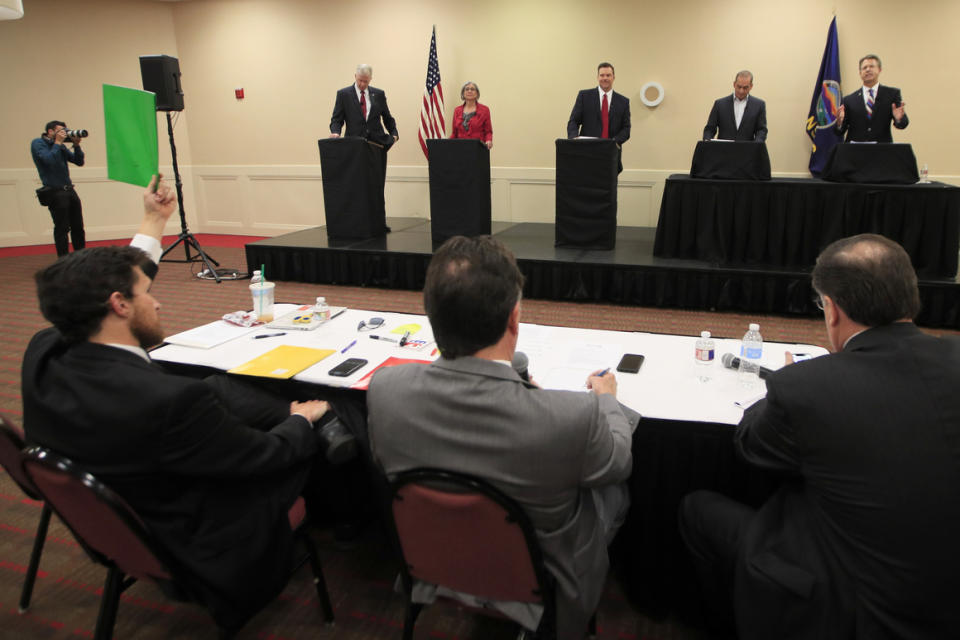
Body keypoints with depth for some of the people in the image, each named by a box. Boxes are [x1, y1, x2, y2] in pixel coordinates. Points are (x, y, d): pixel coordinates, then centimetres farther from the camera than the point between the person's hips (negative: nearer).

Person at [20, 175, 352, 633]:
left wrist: (153, 224, 14)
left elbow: (97, 289, 6)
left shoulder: (43, 352, -15)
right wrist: (301, 419, -1)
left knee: (218, 388, 13)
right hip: (203, 551, -7)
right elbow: (264, 455, -23)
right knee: (328, 428, 4)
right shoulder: (168, 401, -40)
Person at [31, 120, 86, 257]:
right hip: (55, 192, -7)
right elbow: (49, 160, -20)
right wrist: (57, 143, -13)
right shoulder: (38, 143, -3)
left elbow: (79, 162, 11)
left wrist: (76, 145, -2)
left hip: (68, 189, 7)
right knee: (62, 228, -4)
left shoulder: (60, 146, 15)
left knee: (78, 227, 8)